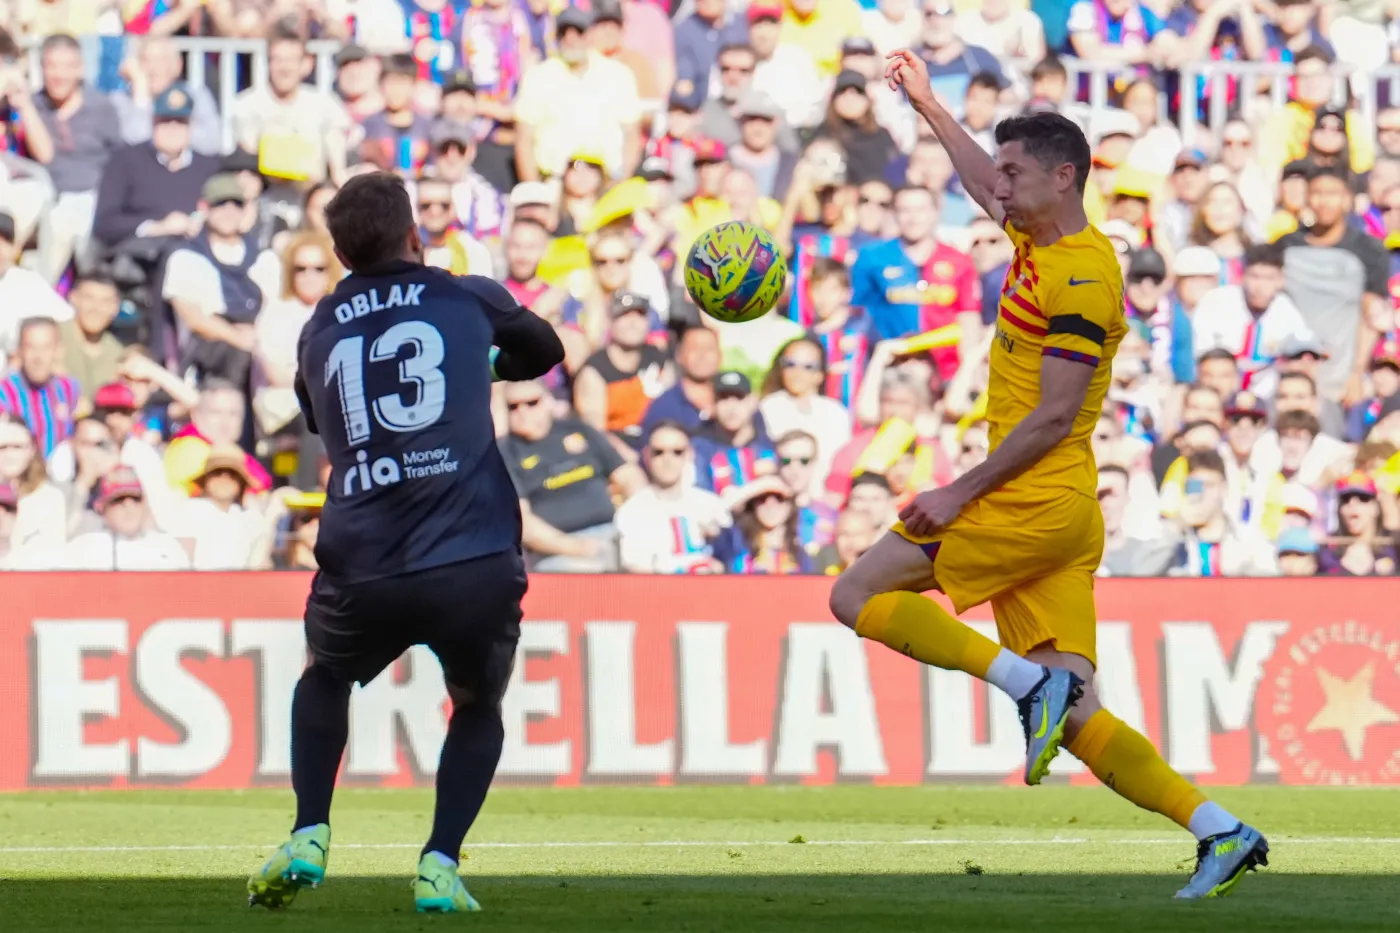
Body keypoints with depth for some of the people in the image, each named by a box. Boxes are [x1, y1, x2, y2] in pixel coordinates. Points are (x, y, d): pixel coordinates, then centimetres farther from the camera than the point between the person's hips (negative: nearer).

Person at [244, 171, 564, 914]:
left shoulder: (318, 331, 17)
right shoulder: (468, 299, 11)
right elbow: (542, 349, 31)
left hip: (360, 574, 2)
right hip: (476, 565, -2)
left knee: (324, 679, 33)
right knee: (479, 706, 25)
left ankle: (309, 839, 16)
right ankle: (440, 866, 7)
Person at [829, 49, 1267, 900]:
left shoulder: (1081, 277, -13)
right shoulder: (1042, 244, 15)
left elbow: (1053, 417, -17)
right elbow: (988, 188, 38)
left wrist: (961, 495, -15)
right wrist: (927, 104, 44)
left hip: (1037, 502, -9)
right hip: (1056, 516, 9)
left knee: (858, 594, -4)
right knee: (1077, 718, 0)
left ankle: (1029, 683, -13)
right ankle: (1222, 833, -8)